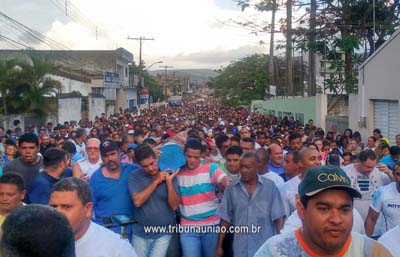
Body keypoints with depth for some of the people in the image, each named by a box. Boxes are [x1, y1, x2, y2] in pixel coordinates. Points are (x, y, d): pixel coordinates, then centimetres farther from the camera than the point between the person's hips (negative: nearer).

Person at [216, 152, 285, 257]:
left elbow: (278, 218, -3)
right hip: (240, 248, 2)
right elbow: (225, 219, 6)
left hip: (266, 247, -1)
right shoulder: (231, 188, 1)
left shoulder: (270, 186, -4)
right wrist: (219, 246, 6)